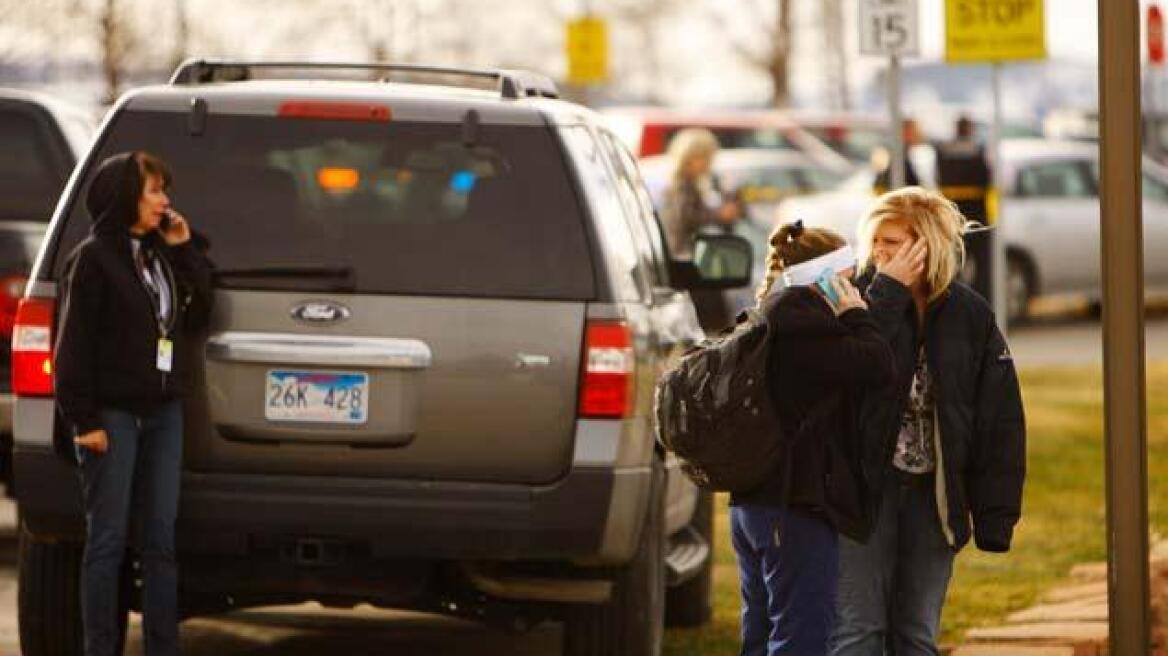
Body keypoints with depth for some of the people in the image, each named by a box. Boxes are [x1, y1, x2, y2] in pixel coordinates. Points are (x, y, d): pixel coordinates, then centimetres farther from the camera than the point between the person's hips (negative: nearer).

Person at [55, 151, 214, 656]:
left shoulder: (160, 254, 13)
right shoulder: (94, 257, -7)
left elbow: (196, 316, 12)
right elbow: (75, 342, -10)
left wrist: (184, 251, 4)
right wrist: (84, 419, -15)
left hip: (162, 409, 6)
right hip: (113, 412, -6)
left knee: (161, 538, 6)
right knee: (108, 539, -3)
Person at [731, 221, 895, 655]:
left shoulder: (770, 315, 18)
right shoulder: (798, 316, -14)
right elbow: (875, 366, -19)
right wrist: (856, 316, -4)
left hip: (754, 503, 10)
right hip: (797, 506, -10)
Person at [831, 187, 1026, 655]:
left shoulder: (971, 317, 1)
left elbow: (1001, 421, 1)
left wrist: (995, 514, -3)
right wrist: (887, 293, -21)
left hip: (932, 495, 2)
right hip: (865, 489, -2)